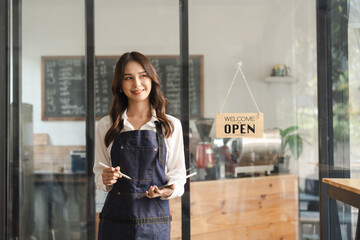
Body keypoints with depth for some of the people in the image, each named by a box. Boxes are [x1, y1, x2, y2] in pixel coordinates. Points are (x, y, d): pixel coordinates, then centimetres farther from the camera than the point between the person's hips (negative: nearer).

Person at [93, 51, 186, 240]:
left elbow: (178, 173, 7)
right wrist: (105, 180, -10)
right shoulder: (106, 126, 5)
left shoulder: (171, 125, 3)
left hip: (155, 221, 0)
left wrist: (170, 190, -13)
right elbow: (99, 172, 11)